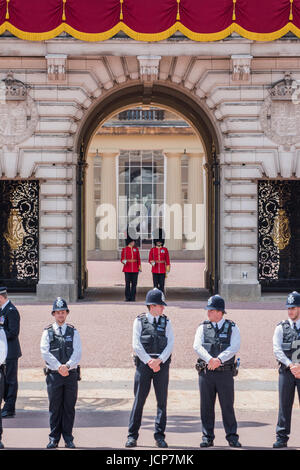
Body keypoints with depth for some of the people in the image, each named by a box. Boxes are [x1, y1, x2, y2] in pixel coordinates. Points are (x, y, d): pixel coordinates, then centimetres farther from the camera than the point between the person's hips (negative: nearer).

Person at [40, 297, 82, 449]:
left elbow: (77, 352, -1)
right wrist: (59, 367, -17)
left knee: (69, 407, 3)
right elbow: (45, 352, -6)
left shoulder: (73, 332, 9)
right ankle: (54, 438, 8)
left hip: (71, 374, 1)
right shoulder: (48, 332, 5)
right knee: (55, 408, 2)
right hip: (54, 374, -1)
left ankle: (68, 438, 10)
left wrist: (68, 365, -18)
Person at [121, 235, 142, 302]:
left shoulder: (136, 249, 9)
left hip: (135, 269, 2)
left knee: (134, 283, 1)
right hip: (127, 269, -2)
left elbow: (138, 258, 12)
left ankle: (133, 298, 5)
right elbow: (122, 258, 3)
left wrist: (139, 267, 6)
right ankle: (127, 298, 3)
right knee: (127, 283, -2)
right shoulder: (125, 249, 2)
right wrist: (124, 261, -19)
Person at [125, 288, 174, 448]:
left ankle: (160, 436, 8)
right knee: (139, 400, -2)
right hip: (144, 363, -2)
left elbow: (170, 343, 2)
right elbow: (136, 344, -3)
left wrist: (159, 360, -12)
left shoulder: (166, 322, 10)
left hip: (162, 364, 2)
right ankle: (132, 436, 4)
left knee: (162, 401, 2)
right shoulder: (140, 321, 4)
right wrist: (149, 361, -12)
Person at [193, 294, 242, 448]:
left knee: (227, 405, 0)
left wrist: (219, 359, -24)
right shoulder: (203, 328, 9)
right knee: (206, 406, 4)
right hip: (206, 372, 2)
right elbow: (197, 346, -6)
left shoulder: (232, 328, 5)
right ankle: (207, 437, 11)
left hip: (225, 373, -2)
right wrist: (210, 359, -23)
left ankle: (232, 437, 7)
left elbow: (234, 347, -9)